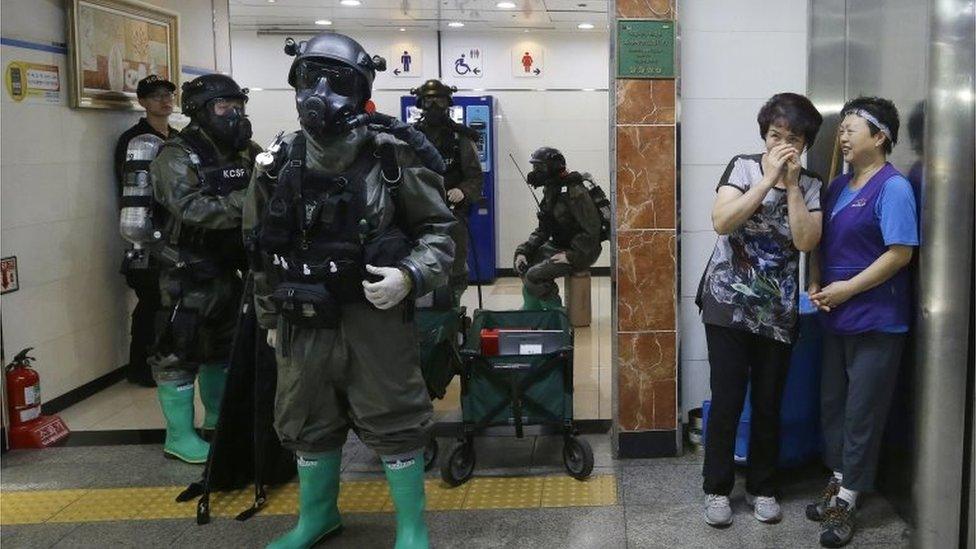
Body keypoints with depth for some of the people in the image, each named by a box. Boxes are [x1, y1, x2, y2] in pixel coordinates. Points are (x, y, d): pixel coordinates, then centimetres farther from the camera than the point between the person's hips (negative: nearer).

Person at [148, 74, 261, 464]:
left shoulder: (246, 153, 7)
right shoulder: (177, 157, -14)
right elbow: (193, 209, -28)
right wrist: (243, 201, -35)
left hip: (227, 268, 8)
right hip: (189, 272, -7)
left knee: (223, 346, 19)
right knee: (180, 352, -1)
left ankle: (218, 418, 35)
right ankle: (179, 436, 8)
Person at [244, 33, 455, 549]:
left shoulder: (390, 159, -9)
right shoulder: (278, 164, 2)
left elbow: (438, 229, -2)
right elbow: (260, 250, 12)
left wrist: (409, 276, -19)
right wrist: (270, 318, 16)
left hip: (375, 317, -4)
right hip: (303, 323, 4)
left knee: (394, 424, 3)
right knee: (308, 424, 17)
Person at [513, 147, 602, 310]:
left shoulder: (575, 193, -22)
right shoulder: (550, 191, 9)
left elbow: (592, 230, -25)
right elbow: (543, 229, 13)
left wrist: (571, 255, -24)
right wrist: (523, 251, 0)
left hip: (583, 252, -10)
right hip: (559, 245, 10)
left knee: (534, 276, -20)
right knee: (523, 262, 8)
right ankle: (531, 311, 21)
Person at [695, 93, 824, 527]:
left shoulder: (810, 185, 4)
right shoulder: (743, 167, -2)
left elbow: (806, 240, -11)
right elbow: (721, 221, -17)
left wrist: (792, 183, -12)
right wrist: (769, 178, -17)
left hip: (778, 311, 3)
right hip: (728, 304, -2)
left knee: (769, 403, 9)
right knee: (727, 400, -2)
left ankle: (762, 488, 25)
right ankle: (717, 489, 14)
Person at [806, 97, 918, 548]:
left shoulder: (893, 188, -13)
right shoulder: (838, 187, 11)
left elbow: (901, 253, -19)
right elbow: (820, 243, 15)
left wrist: (847, 288, -19)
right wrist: (815, 285, -1)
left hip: (875, 321, -8)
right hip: (837, 318, 8)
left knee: (862, 412, 2)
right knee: (832, 403, 16)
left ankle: (846, 502, 12)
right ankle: (838, 482, 32)